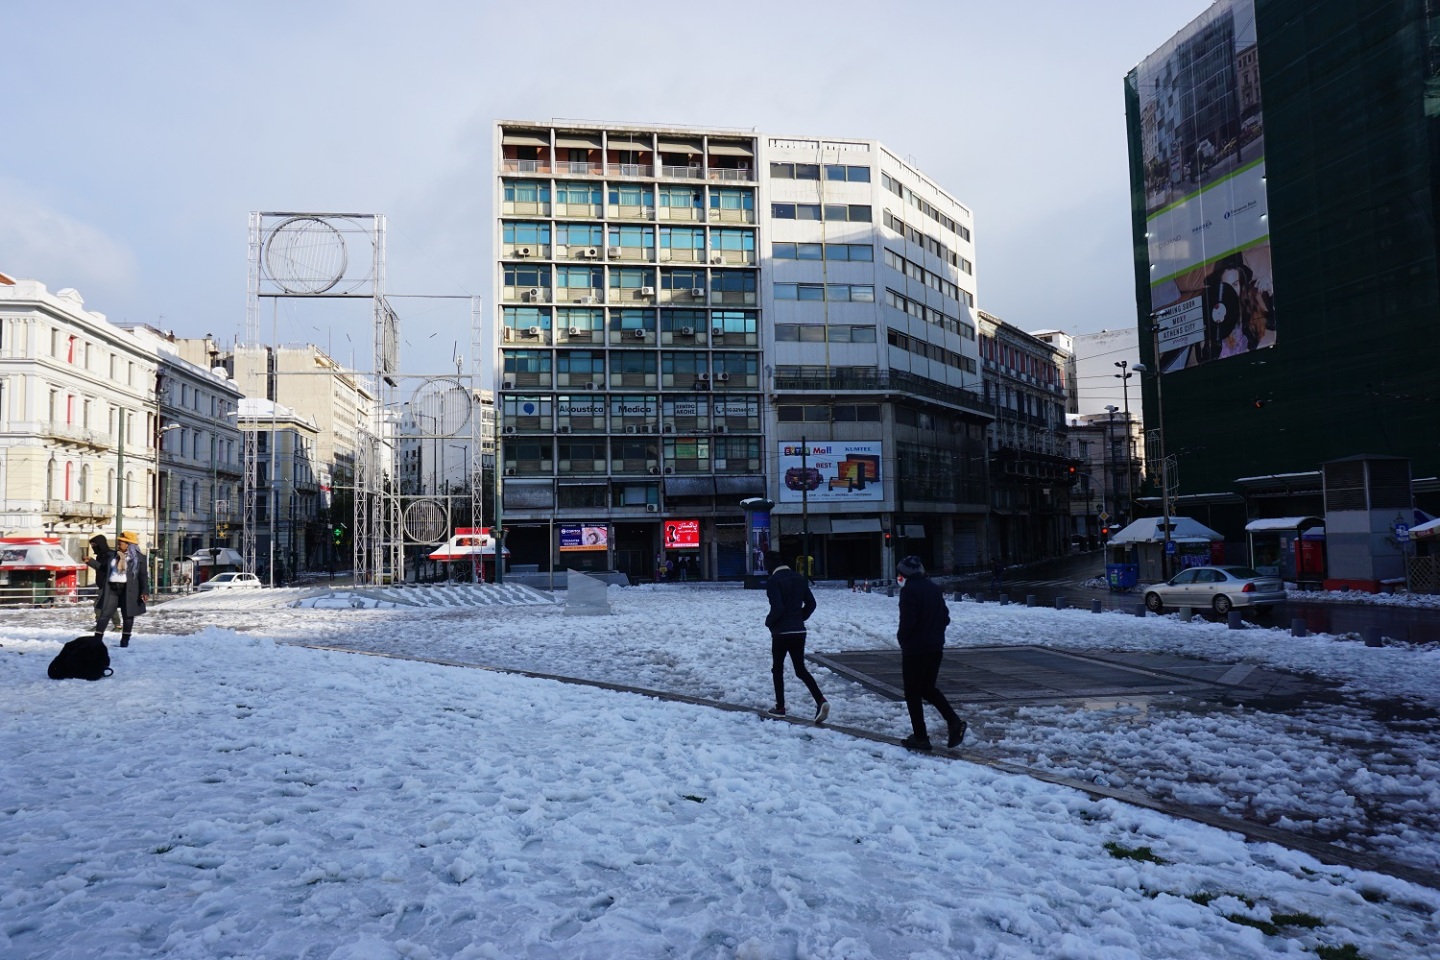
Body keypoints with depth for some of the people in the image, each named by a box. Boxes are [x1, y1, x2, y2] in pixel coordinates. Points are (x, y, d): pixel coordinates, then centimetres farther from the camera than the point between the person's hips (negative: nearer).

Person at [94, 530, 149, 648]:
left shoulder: (139, 557, -1)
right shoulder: (113, 555, 12)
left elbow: (143, 575, -4)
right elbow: (104, 570, 18)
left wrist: (145, 591, -12)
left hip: (128, 590, -3)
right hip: (112, 588, 3)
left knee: (128, 615, 5)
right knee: (104, 613, -2)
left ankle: (125, 640, 15)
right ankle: (97, 638, 1)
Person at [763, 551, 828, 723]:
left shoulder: (773, 581, -13)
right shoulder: (800, 579, 9)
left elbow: (777, 608, -20)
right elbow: (811, 604, 9)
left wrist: (769, 621, -3)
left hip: (781, 632, -6)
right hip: (799, 631, 6)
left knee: (777, 669, 11)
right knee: (801, 669, 9)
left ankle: (780, 707, 14)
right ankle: (821, 700, -10)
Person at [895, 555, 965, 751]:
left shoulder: (909, 590, -15)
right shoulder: (933, 588, 9)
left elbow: (907, 622, -21)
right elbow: (945, 618, 12)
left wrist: (901, 638, -3)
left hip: (914, 649, -7)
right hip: (935, 648, 7)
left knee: (913, 693, 4)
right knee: (928, 688, 20)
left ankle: (920, 737, 6)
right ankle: (954, 722, 4)